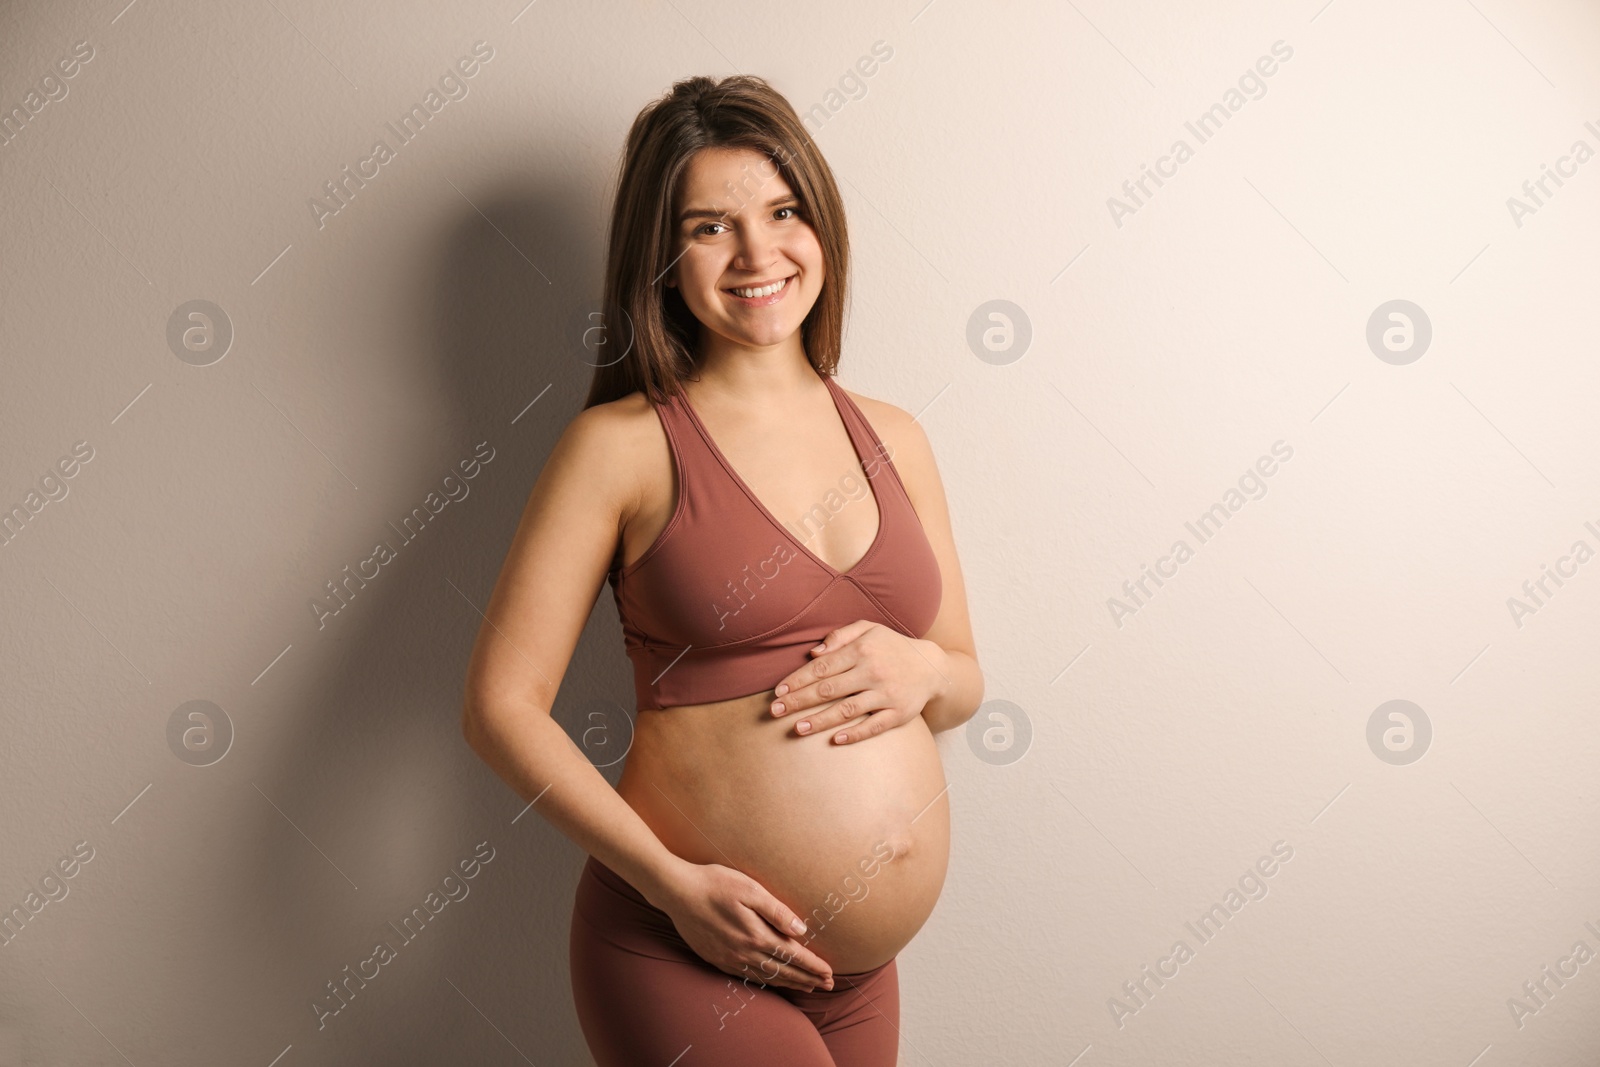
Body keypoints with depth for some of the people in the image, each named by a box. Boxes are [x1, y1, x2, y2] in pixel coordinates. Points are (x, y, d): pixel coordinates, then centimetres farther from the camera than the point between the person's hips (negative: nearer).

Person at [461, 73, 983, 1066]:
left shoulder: (893, 438, 6)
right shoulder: (623, 445, -8)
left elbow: (966, 683, 13)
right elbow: (501, 703, -9)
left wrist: (921, 669, -9)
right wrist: (671, 880, -16)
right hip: (681, 959, -5)